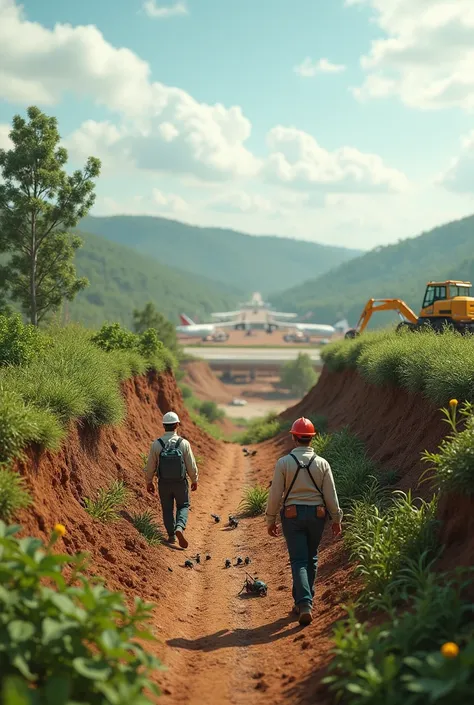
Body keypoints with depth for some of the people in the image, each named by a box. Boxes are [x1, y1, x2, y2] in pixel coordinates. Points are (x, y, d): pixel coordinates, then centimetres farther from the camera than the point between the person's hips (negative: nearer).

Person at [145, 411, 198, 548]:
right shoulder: (184, 443, -15)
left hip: (164, 483, 1)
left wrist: (149, 482, 11)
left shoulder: (156, 444, -13)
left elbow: (150, 466, -5)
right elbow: (191, 465, -8)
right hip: (180, 483, -1)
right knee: (183, 506, 19)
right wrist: (194, 480, 9)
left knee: (167, 509, 19)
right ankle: (179, 528, -5)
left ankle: (171, 536, 25)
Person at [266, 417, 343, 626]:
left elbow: (275, 494, -5)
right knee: (311, 559, 16)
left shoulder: (284, 463, -7)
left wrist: (270, 519, 5)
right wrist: (336, 519, 12)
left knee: (299, 561, -1)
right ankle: (304, 601, 24)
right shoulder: (322, 463, -2)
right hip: (317, 515, 2)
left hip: (292, 515, -2)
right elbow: (331, 495, 2)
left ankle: (304, 604, -15)